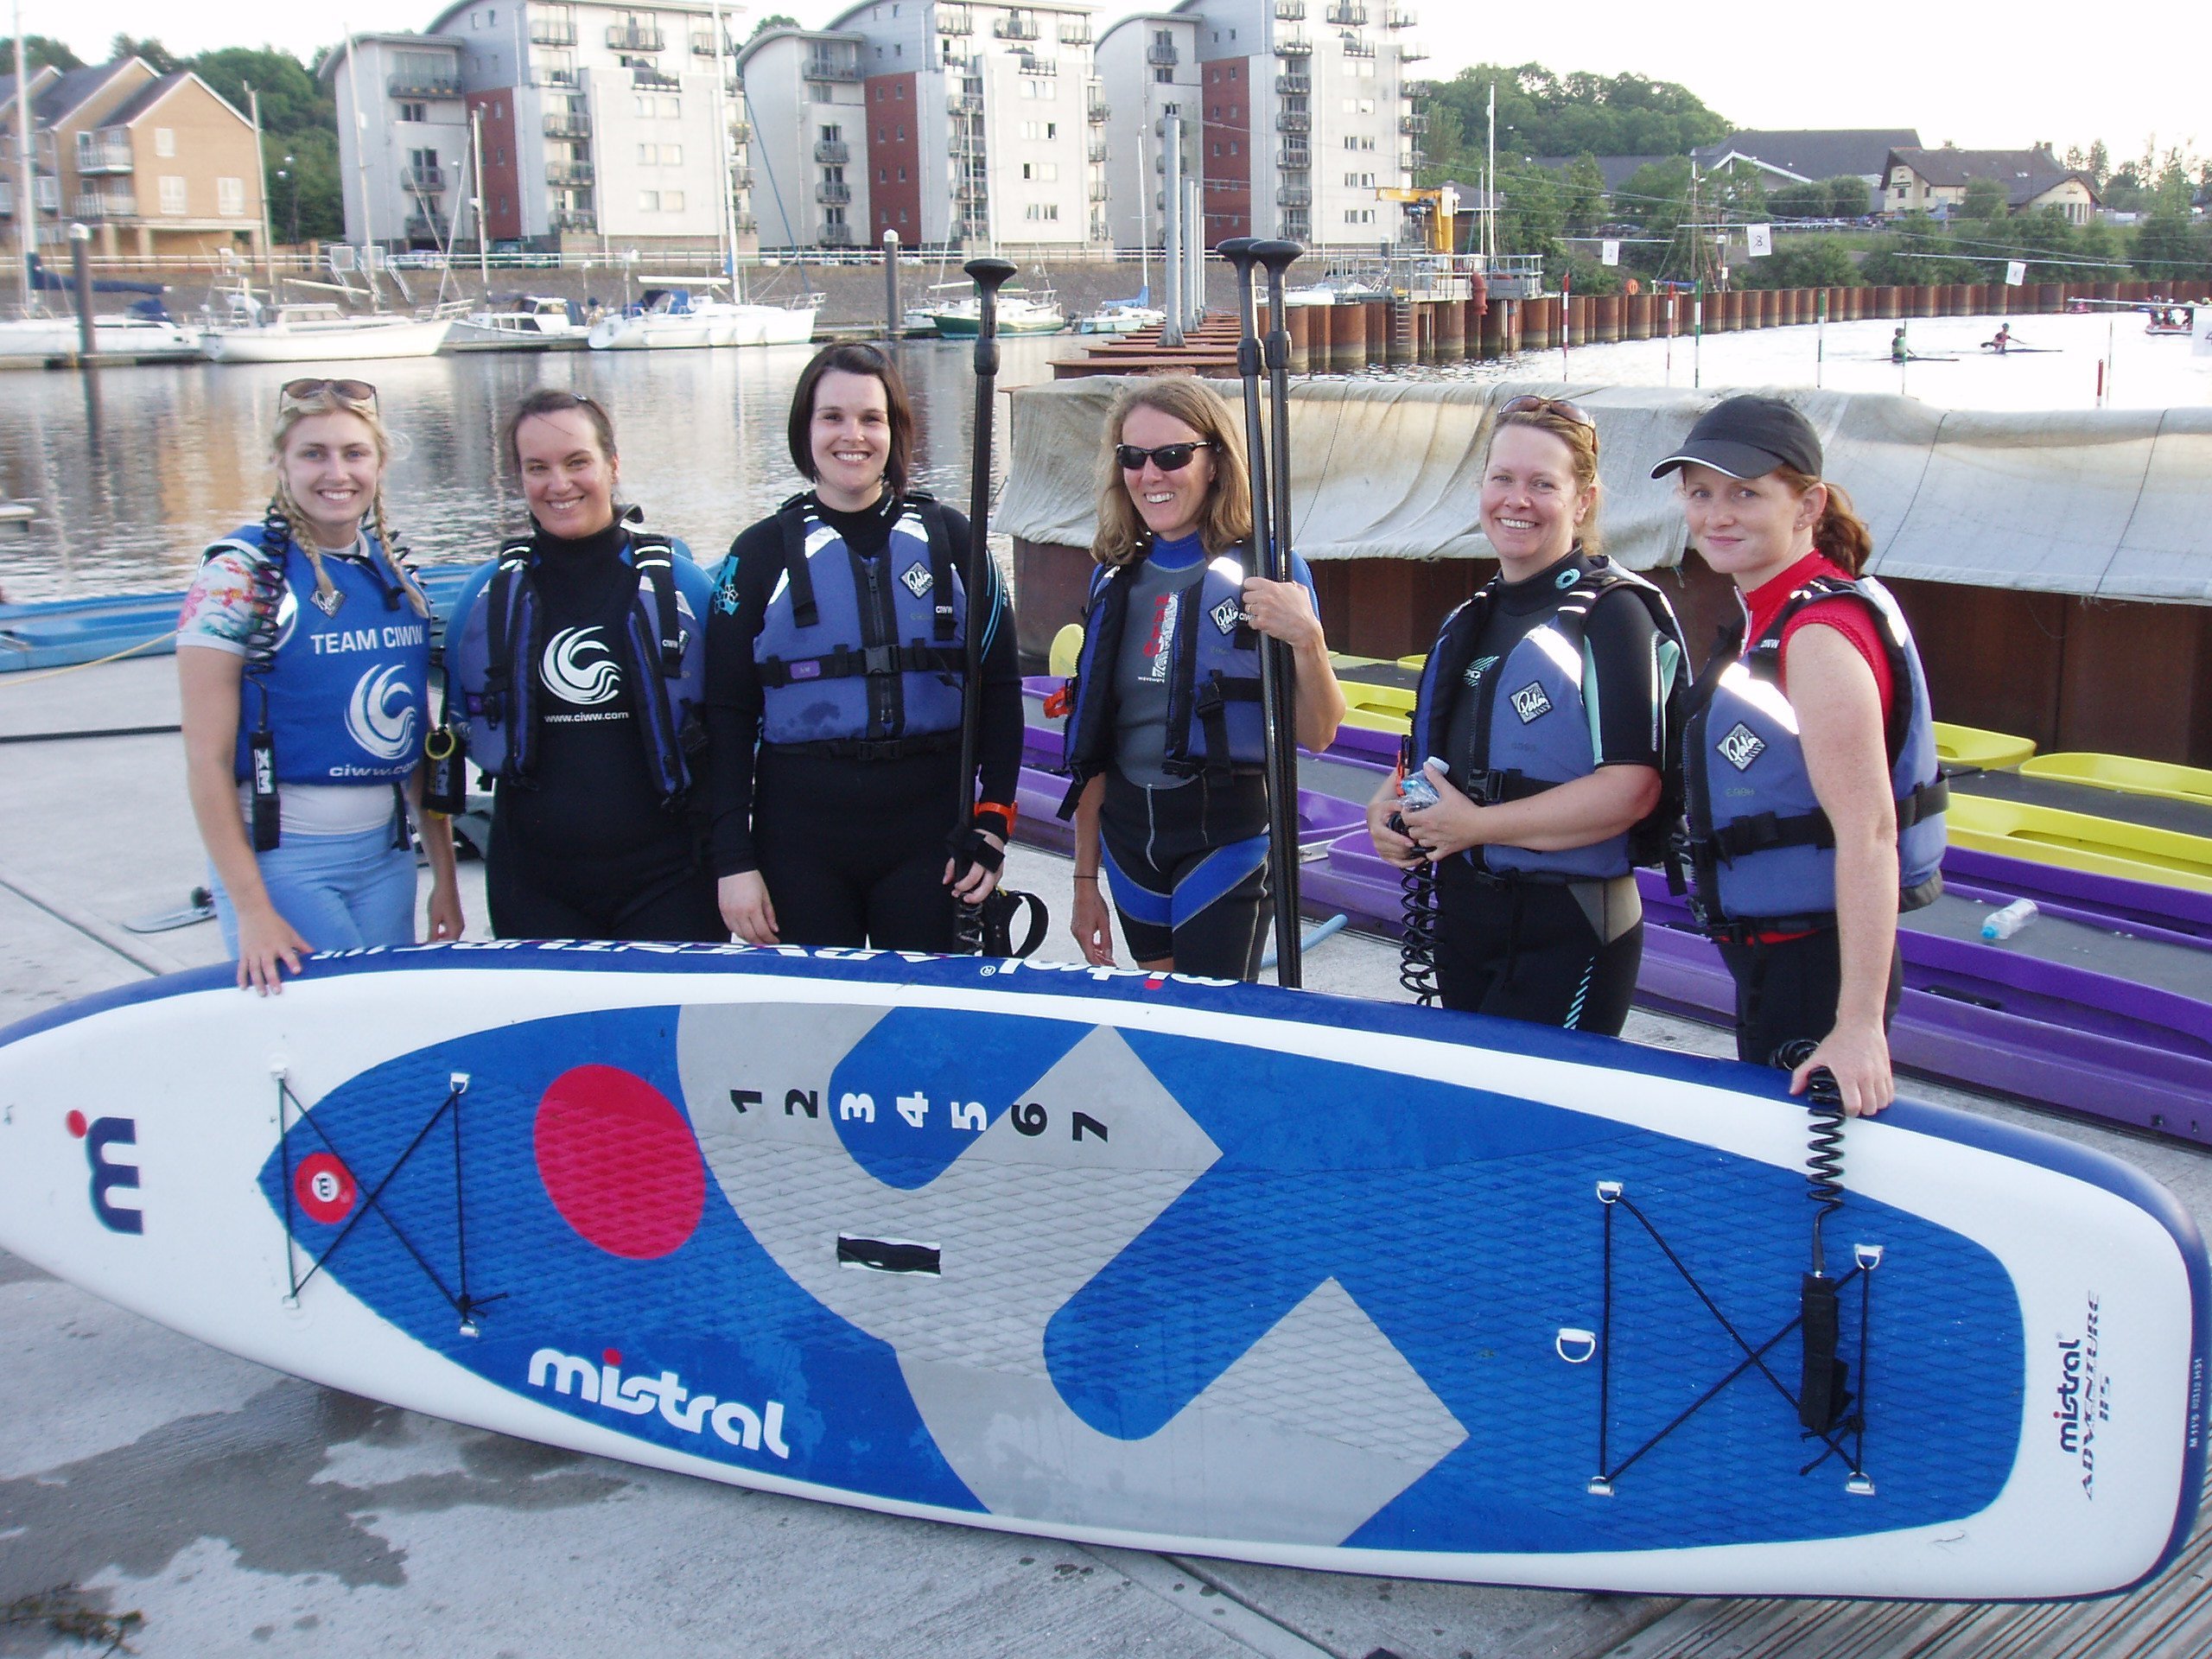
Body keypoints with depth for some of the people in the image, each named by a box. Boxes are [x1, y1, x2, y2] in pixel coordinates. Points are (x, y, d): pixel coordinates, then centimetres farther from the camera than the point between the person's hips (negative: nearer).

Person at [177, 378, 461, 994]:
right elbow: (207, 759, -12)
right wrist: (251, 909, -16)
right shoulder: (241, 574, -10)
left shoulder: (397, 576, 7)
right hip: (281, 860, -5)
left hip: (387, 855, 6)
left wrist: (444, 877, 11)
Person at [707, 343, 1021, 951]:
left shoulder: (947, 538, 5)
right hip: (800, 837, 0)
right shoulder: (761, 553, 3)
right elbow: (728, 713, 1)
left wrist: (992, 825, -2)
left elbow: (1000, 685, 6)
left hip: (928, 830, 1)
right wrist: (733, 858, -5)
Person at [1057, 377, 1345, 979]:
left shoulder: (1264, 569, -8)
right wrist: (1085, 879, 12)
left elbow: (1317, 734, -10)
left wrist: (1306, 640, -28)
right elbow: (1092, 740, 11)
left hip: (1227, 836, -5)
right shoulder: (1117, 574, 6)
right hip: (1129, 837, 5)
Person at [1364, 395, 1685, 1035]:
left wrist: (1477, 824, -19)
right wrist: (1388, 804, 1)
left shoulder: (1611, 613, -13)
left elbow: (1630, 787, -22)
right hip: (1462, 918, 8)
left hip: (1567, 934, -8)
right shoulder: (1470, 618, 12)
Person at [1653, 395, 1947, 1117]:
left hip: (1815, 965, -10)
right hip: (1777, 951, 10)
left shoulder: (1820, 637, -21)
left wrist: (1859, 1022, -31)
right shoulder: (1772, 618, 9)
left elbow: (1868, 833, -27)